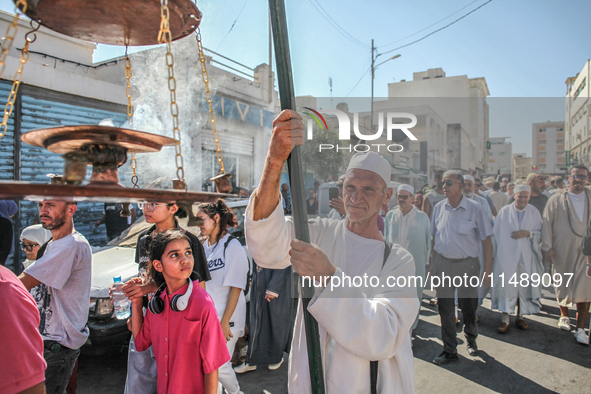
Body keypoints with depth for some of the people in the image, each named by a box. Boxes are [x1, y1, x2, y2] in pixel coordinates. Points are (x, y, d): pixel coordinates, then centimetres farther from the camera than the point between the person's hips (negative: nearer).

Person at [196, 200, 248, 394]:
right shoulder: (204, 246, 7)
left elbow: (235, 288, -15)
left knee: (219, 365, -1)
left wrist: (224, 322, -16)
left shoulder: (233, 247, -14)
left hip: (225, 318, -6)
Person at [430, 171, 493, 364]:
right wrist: (433, 264, 7)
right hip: (442, 264, 3)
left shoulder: (474, 208, -8)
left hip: (467, 265, -2)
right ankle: (449, 350, 20)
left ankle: (471, 339, 40)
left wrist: (487, 271, -9)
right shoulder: (439, 208, 3)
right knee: (445, 308, 6)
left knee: (469, 307, 11)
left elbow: (486, 241, -6)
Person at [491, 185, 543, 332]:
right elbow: (496, 232, 3)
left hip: (526, 256, 2)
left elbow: (540, 232, 7)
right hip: (506, 255, -2)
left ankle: (520, 317, 22)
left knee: (524, 286, 6)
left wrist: (528, 233, -12)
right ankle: (505, 319, 2)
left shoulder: (534, 212, 5)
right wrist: (496, 251, 0)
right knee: (506, 286, -4)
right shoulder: (505, 211, 0)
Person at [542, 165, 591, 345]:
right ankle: (564, 316, 34)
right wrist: (547, 247, -6)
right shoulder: (556, 200, 2)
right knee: (562, 286, 12)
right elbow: (547, 223, 0)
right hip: (562, 250, 0)